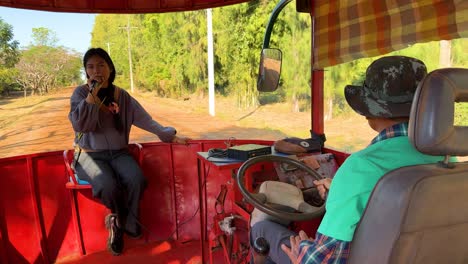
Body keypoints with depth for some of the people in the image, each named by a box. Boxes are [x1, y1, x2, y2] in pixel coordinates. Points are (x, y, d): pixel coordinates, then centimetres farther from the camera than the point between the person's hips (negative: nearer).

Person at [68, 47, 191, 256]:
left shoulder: (121, 95, 5)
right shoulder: (80, 93, -2)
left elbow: (145, 119, 6)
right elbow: (79, 124, -16)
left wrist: (169, 136, 2)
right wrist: (93, 93, -18)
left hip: (118, 153, 2)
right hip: (90, 154, -2)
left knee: (137, 180, -28)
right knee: (108, 185, -32)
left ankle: (119, 223, -1)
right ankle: (126, 222, 2)